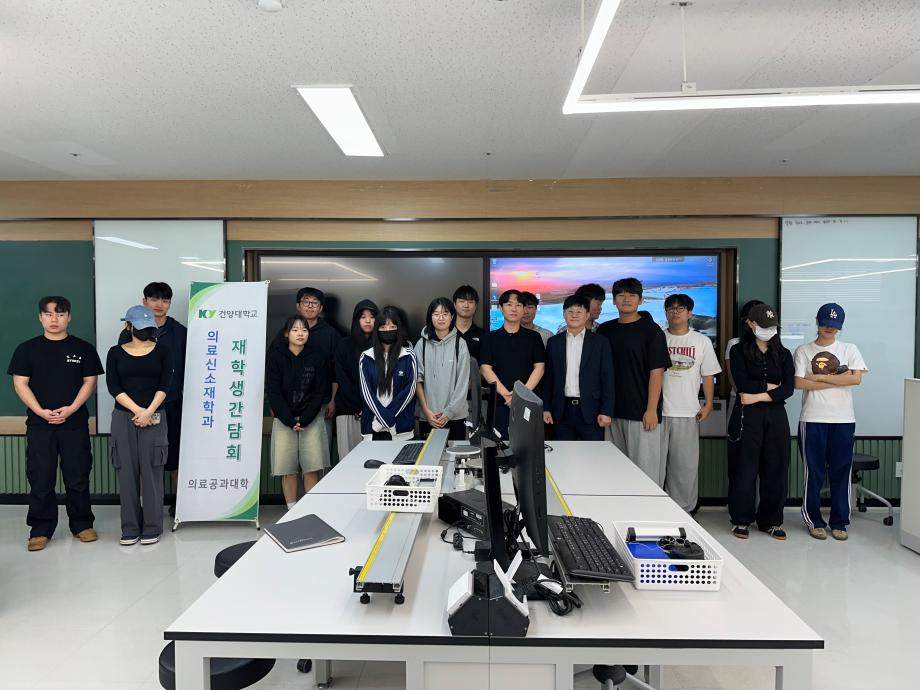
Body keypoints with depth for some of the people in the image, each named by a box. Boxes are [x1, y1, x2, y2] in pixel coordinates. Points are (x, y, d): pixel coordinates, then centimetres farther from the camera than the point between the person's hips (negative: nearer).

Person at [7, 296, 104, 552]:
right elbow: (20, 383, 1)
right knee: (40, 479, 4)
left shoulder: (83, 348, 4)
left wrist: (70, 409, -12)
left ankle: (82, 524, 18)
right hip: (39, 423, 1)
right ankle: (40, 530, 16)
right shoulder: (27, 349, 6)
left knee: (78, 477, 5)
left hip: (75, 423, 0)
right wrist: (41, 411, -12)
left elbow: (89, 381, 2)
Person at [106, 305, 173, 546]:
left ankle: (152, 527, 11)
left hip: (154, 417, -1)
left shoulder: (162, 352, 4)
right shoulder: (116, 352, 6)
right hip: (123, 417, 1)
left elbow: (164, 385, -4)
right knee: (127, 472, 5)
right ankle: (130, 527, 16)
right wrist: (137, 410, -14)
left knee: (151, 471, 1)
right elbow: (113, 386, -3)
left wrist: (149, 412, -16)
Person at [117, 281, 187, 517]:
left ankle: (179, 500, 20)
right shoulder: (133, 331, 3)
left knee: (175, 452, 6)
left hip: (172, 402, 0)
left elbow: (188, 367, 5)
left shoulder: (180, 332, 4)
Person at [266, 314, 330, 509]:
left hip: (311, 419, 0)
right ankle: (292, 511, 10)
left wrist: (304, 420, -9)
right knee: (288, 469, -1)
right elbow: (273, 393, -4)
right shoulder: (276, 357, -1)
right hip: (284, 420, 0)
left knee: (312, 468, -4)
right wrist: (290, 421, -11)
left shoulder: (317, 357, 0)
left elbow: (320, 392, -1)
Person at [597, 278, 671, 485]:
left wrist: (652, 410, -13)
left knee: (645, 467, -2)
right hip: (614, 411, 5)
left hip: (642, 413, -4)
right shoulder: (604, 330, 10)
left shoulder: (651, 330, -3)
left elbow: (657, 372, -7)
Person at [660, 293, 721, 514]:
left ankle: (683, 509, 19)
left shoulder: (702, 341, 7)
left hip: (688, 413, 1)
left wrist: (708, 405, 1)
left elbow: (708, 376, 9)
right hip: (658, 411, -1)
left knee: (685, 464, 6)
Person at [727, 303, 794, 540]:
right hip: (746, 416, -3)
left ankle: (771, 521, 20)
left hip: (776, 416, 3)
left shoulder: (783, 354, 11)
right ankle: (741, 520, 13)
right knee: (744, 468, 1)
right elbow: (742, 383, -11)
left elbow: (788, 388, -2)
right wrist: (770, 387, -4)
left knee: (775, 469, 6)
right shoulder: (739, 351, 3)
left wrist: (757, 396, -11)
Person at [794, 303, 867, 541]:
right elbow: (799, 383, -7)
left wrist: (820, 377, -9)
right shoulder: (803, 351, 4)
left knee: (841, 472, 6)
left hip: (843, 420, 1)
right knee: (814, 472, 4)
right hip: (812, 420, -1)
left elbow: (856, 378, -7)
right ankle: (814, 521, 16)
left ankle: (839, 522, 18)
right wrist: (837, 380, -8)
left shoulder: (849, 349, 8)